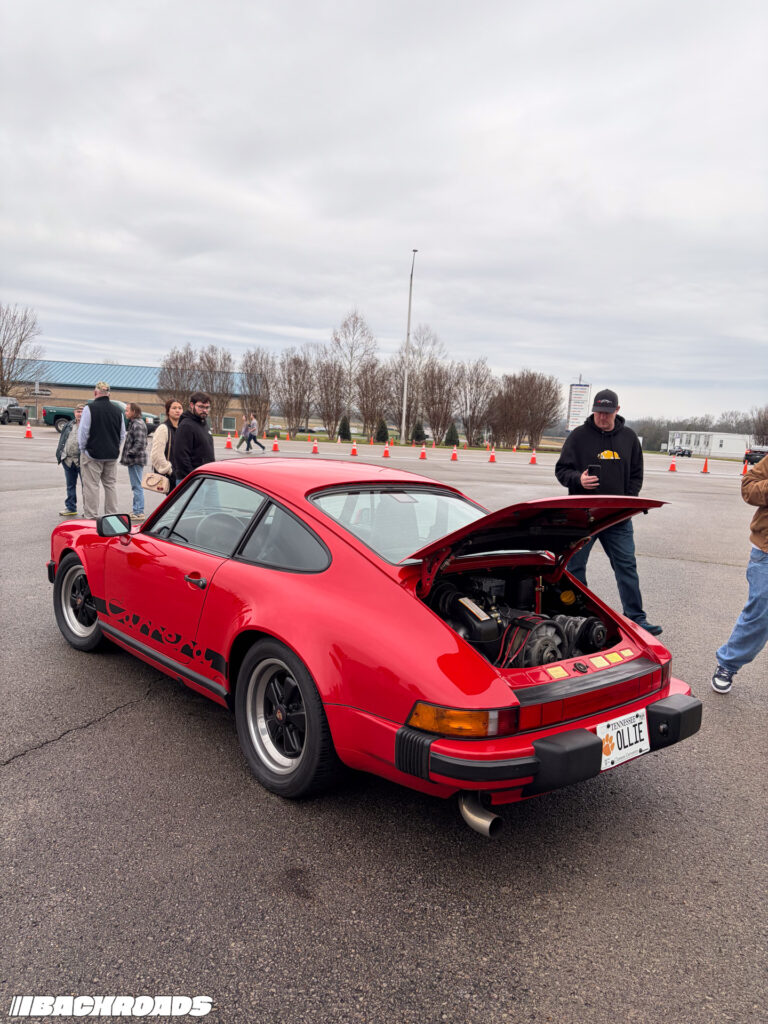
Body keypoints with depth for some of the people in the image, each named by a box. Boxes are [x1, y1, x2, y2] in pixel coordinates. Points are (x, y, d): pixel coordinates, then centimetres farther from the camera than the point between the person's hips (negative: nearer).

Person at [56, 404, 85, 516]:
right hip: (68, 460, 6)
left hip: (82, 461, -6)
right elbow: (62, 441, 17)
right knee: (70, 485, 14)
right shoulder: (69, 425, 14)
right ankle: (70, 507, 24)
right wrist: (59, 455, 11)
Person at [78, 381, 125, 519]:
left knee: (91, 485, -1)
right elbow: (123, 434, 13)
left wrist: (83, 449, 4)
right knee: (111, 484, 11)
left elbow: (83, 432, -9)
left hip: (93, 454, -5)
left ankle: (91, 517, 0)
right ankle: (112, 516, 14)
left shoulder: (90, 408, -10)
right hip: (112, 455, 5)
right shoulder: (118, 410, 6)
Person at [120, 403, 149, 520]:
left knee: (137, 486, -7)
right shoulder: (133, 423, 18)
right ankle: (137, 510, 22)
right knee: (136, 486, 15)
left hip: (136, 460, -11)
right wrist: (127, 455, 16)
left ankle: (139, 512, -4)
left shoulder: (138, 424, -14)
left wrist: (130, 453, -17)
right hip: (133, 460, 11)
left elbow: (140, 443, -22)